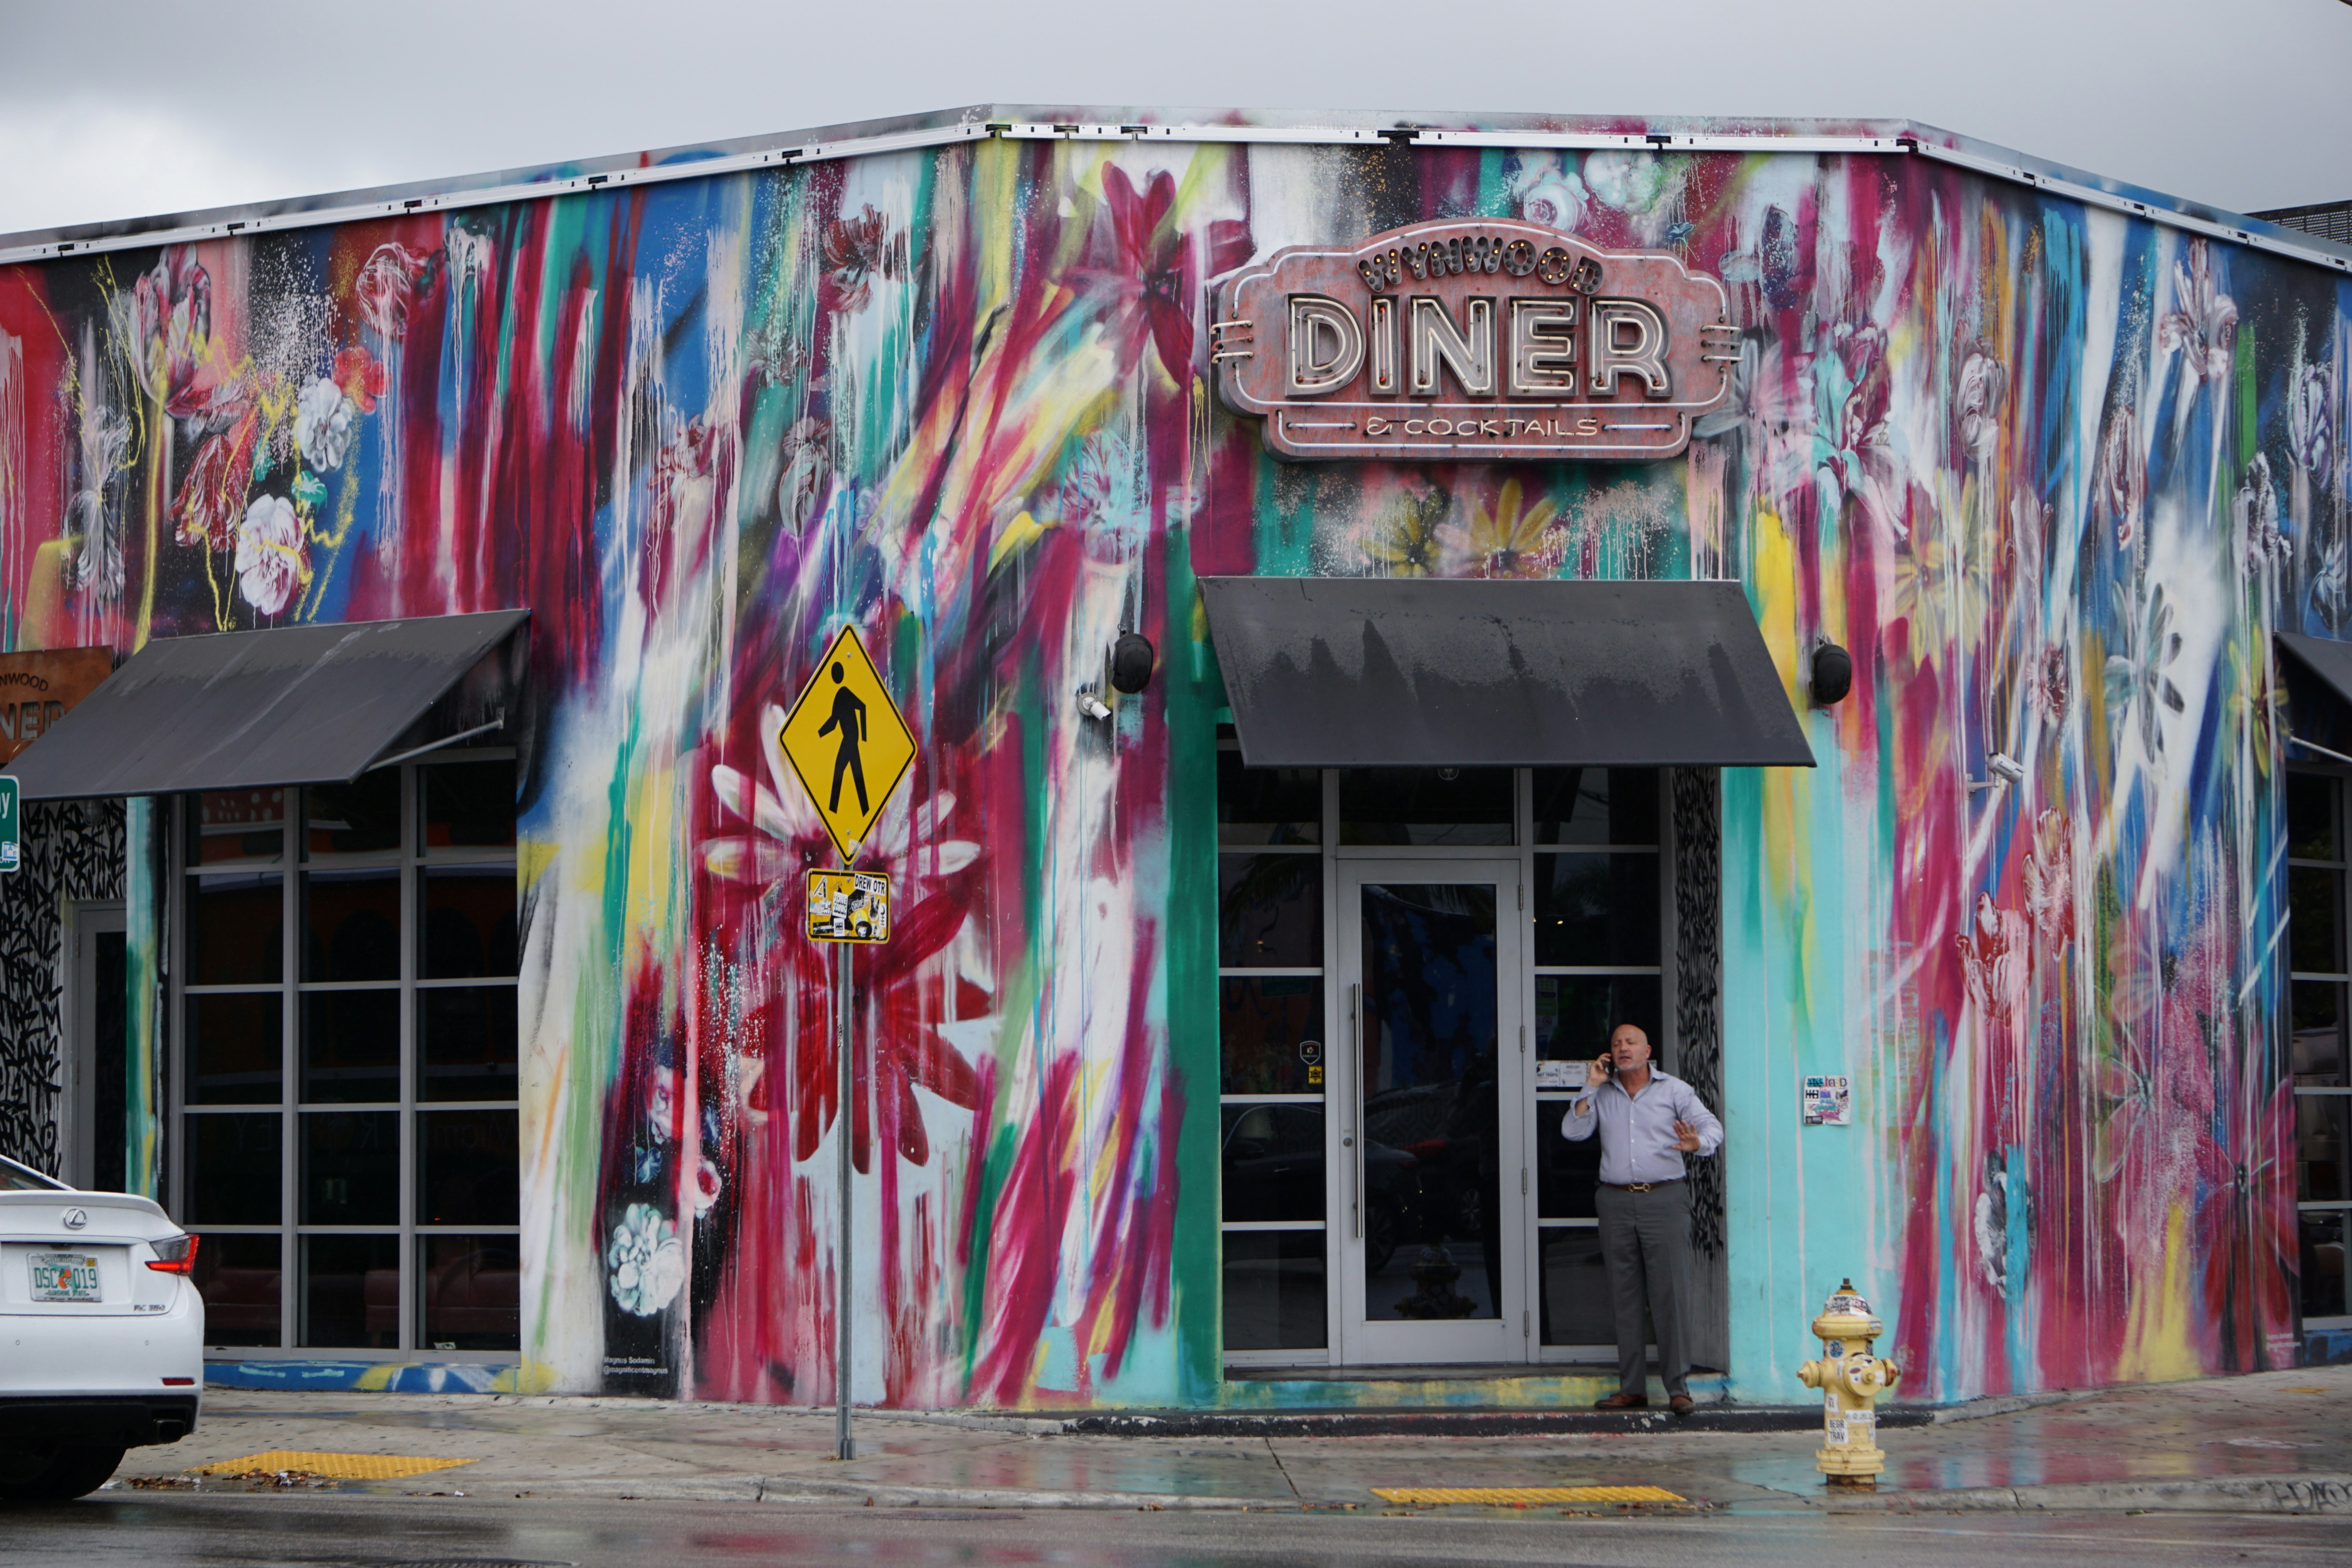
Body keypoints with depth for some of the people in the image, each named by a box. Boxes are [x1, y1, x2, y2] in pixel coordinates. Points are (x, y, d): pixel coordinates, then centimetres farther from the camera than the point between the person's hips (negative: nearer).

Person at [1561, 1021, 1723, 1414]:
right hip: (1616, 1202, 3)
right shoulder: (1602, 1095, 12)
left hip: (1664, 1199, -3)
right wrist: (1591, 1087, -2)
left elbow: (1713, 1127, -2)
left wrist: (1698, 1143, -25)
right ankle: (1632, 1389, 9)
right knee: (1625, 1298, 4)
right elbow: (1573, 1131, 3)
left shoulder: (1674, 1090, 5)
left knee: (1670, 1296, -7)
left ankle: (1678, 1387, -3)